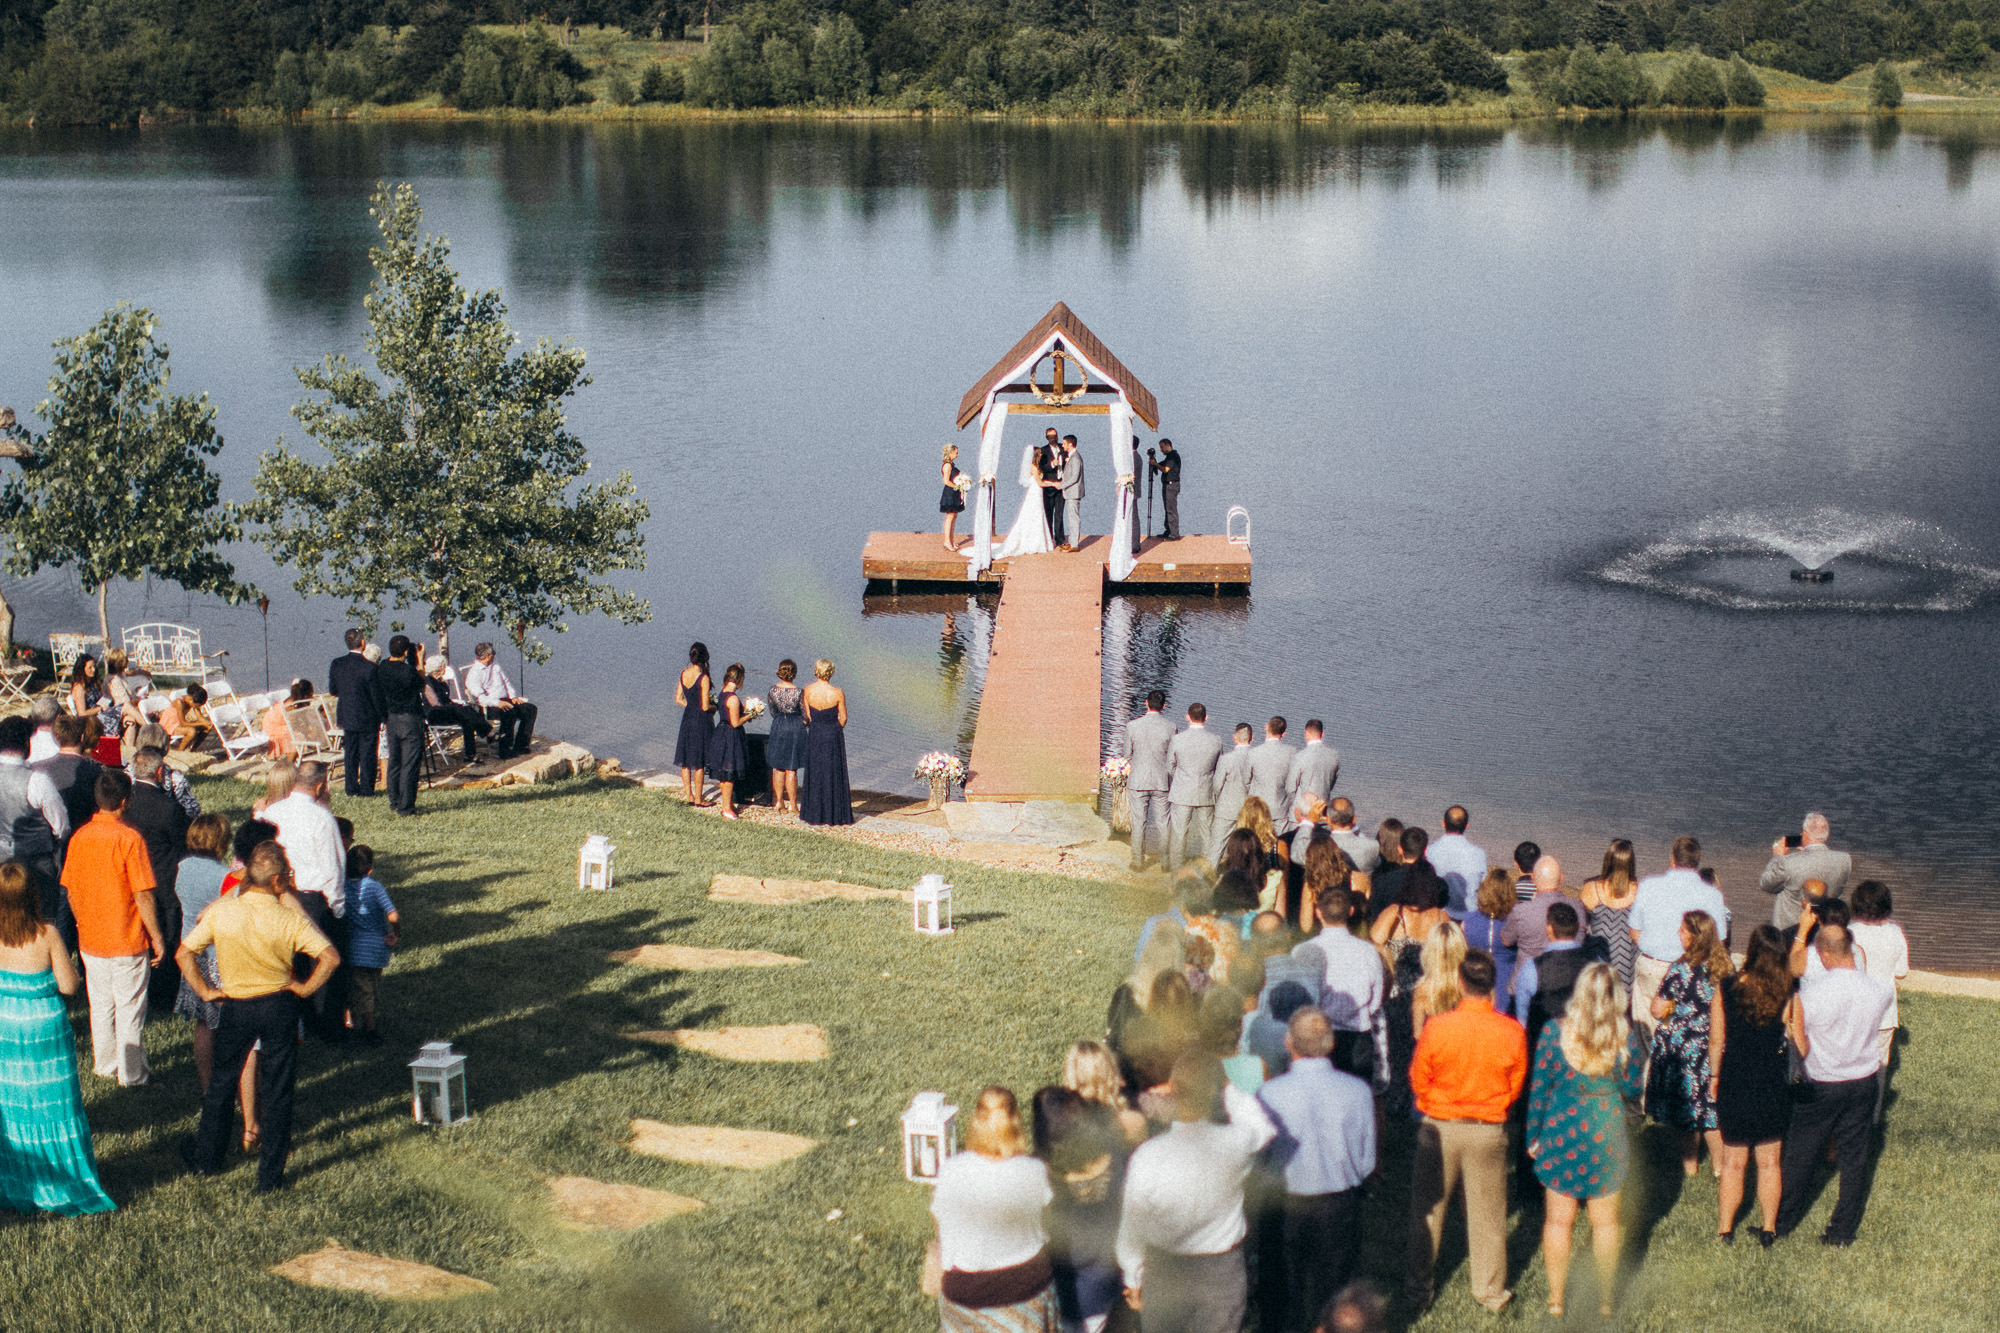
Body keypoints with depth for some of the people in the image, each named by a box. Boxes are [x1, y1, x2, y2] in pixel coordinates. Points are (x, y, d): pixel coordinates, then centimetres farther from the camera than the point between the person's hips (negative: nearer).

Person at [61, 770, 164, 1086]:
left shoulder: (79, 837, -2)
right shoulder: (129, 838, -18)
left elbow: (71, 891, 7)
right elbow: (143, 896, -17)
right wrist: (157, 938, -8)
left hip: (90, 940, 5)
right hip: (128, 941, -5)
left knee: (100, 1005, 19)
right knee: (129, 1009, 7)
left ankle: (105, 1066, 31)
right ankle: (131, 1074, 15)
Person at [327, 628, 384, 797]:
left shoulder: (336, 664, -5)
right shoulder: (369, 667, -19)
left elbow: (333, 690, 7)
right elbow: (377, 695, -14)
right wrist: (381, 717, -3)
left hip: (346, 716, 5)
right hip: (368, 718, -5)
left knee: (350, 753, 14)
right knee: (367, 753, 6)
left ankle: (352, 787, 18)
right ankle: (366, 788, 9)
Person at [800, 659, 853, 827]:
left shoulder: (808, 691, -8)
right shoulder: (837, 693, -15)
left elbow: (808, 715, 3)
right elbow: (843, 718, -5)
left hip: (814, 734, 2)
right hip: (833, 734, -2)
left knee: (815, 772, 12)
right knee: (834, 774, 7)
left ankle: (814, 814, 16)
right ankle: (835, 814, 11)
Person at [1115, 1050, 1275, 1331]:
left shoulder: (1147, 1157, -26)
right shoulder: (1235, 1144, -27)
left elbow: (1131, 1227, -11)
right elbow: (1265, 1128, 1)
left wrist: (1133, 1277, 6)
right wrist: (1229, 1088, 1)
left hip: (1164, 1273, 0)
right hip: (1222, 1274, 0)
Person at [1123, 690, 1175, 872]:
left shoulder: (1132, 725, -7)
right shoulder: (1170, 727, -7)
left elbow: (1127, 757, 0)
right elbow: (1172, 760, -3)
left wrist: (1126, 784, 10)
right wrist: (1173, 784, 8)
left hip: (1137, 782, 0)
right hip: (1162, 782, 0)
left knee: (1139, 823, 8)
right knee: (1165, 823, 10)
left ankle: (1138, 863, 14)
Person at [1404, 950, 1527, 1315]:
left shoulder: (1437, 1028, -20)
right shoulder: (1512, 1032, -16)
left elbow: (1419, 1079, -7)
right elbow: (1515, 1087, -3)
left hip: (1439, 1128, -1)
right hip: (1490, 1131, 1)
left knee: (1427, 1209, 16)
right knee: (1487, 1213, 16)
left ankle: (1420, 1287, 26)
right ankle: (1490, 1290, 28)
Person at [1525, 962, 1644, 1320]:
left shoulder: (1556, 1032, -16)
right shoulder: (1626, 1035, -15)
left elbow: (1539, 1089, -8)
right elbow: (1631, 1087, -4)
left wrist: (1533, 1136, 4)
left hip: (1562, 1134, -1)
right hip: (1607, 1137, 1)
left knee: (1559, 1220, 14)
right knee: (1605, 1221, 18)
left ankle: (1556, 1300, 23)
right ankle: (1605, 1300, 29)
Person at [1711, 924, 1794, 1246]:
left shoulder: (1726, 990, -13)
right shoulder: (1788, 996, -15)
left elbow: (1716, 1040, -4)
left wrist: (1714, 1075, 11)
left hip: (1734, 1085, 0)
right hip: (1773, 1087, 0)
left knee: (1733, 1162, 14)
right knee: (1769, 1161, 16)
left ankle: (1725, 1229, 23)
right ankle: (1769, 1229, 25)